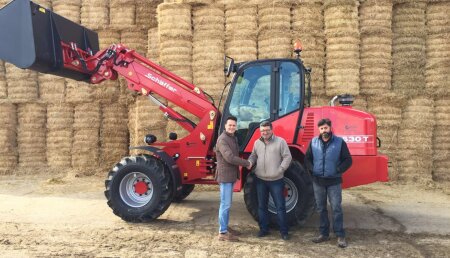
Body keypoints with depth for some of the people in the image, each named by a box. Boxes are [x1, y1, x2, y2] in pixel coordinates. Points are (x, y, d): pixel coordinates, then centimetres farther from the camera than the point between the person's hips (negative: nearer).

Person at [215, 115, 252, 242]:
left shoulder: (234, 138, 13)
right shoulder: (222, 139, -17)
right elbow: (230, 157, -27)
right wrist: (247, 163, -18)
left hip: (231, 175, 10)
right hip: (225, 176, -10)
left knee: (227, 204, 16)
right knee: (225, 204, -5)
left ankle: (225, 227, 27)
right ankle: (223, 233, 1)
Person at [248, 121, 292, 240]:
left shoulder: (280, 141, -6)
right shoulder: (257, 143, 8)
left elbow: (287, 157, -7)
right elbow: (253, 155, 19)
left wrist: (280, 170, -14)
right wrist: (249, 163, -1)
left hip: (276, 180, -4)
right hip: (260, 180, 4)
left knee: (280, 206, 2)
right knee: (262, 206, 12)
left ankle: (284, 231, 13)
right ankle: (263, 229, 24)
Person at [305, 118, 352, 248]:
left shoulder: (339, 142, -5)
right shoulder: (313, 142, 3)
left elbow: (348, 160, -4)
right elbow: (307, 158, 10)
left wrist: (337, 171, -13)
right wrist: (312, 170, -3)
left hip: (334, 181, -3)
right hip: (318, 181, 3)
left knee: (336, 208, -1)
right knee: (321, 208, 11)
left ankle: (340, 236, 9)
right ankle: (324, 233, 23)